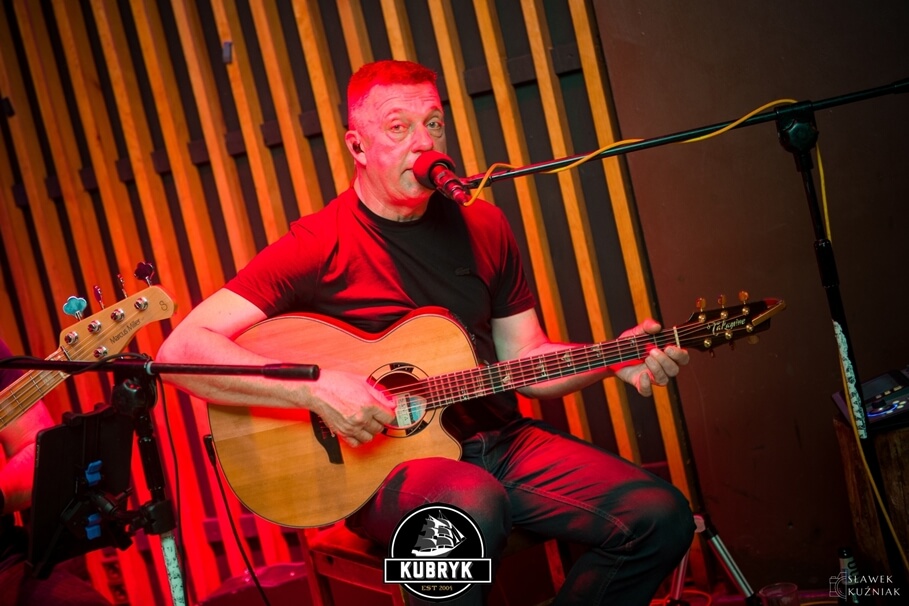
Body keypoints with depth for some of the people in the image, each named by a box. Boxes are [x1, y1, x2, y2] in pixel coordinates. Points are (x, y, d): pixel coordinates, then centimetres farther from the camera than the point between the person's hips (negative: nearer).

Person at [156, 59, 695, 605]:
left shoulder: (483, 227, 9)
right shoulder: (319, 247, -9)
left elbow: (524, 358, 15)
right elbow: (180, 349, -16)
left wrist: (614, 360, -2)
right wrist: (315, 387, -26)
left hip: (500, 443, 6)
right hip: (378, 463, -5)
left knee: (663, 518, -11)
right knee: (472, 505, -40)